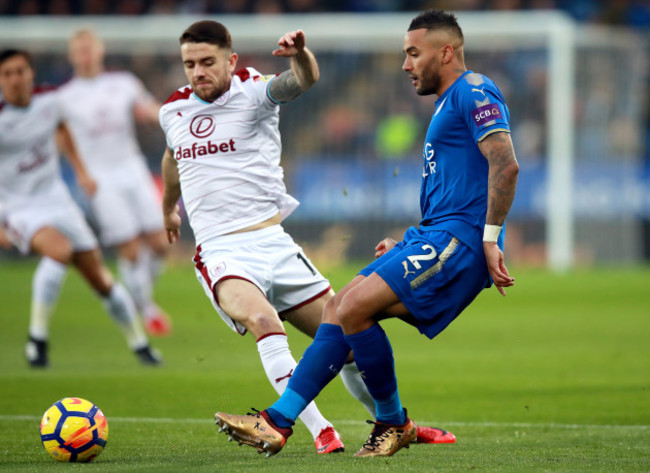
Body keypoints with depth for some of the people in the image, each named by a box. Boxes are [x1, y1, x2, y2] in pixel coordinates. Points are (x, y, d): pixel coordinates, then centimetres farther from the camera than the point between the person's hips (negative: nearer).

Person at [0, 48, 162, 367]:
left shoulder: (49, 101, -5)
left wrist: (80, 171, 19)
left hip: (55, 200, 5)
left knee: (99, 278, 5)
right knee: (60, 250, -34)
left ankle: (139, 344, 24)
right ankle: (37, 338, -21)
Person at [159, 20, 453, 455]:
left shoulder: (252, 91, -3)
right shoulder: (173, 111, 8)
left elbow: (304, 80, -25)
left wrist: (301, 55, -49)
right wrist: (169, 208, 48)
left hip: (272, 242, 0)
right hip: (221, 253, 0)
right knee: (263, 319, -32)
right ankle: (319, 431, -33)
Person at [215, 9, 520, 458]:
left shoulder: (473, 92, -9)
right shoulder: (450, 103, 24)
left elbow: (505, 165, -21)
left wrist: (490, 241, -23)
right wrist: (404, 247, 23)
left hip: (458, 242, -10)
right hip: (433, 238, 10)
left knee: (354, 308, -19)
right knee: (338, 308, 3)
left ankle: (393, 422, -4)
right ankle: (278, 422, 2)